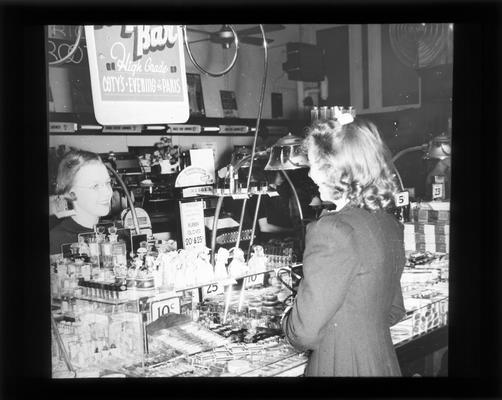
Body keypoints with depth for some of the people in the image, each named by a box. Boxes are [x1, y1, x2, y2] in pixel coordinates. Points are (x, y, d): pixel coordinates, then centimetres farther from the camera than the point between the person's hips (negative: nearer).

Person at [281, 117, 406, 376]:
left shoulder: (334, 231, -24)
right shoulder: (389, 224, -1)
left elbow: (305, 331, -21)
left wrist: (287, 317, -1)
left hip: (343, 366, -7)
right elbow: (394, 311, 10)